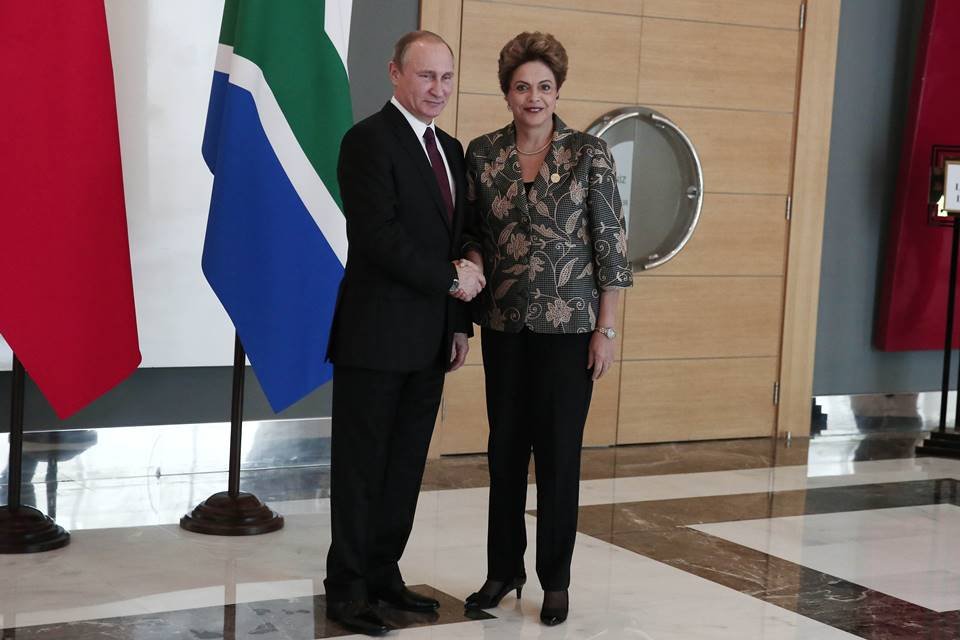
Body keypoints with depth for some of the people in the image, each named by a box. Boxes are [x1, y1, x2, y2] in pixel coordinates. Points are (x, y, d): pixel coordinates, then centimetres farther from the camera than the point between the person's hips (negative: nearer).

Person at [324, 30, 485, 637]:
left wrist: (460, 322, 12)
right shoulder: (369, 139, -9)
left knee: (406, 465, 11)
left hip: (429, 339, 7)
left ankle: (383, 573, 21)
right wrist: (451, 281, -12)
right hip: (378, 333, -7)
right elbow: (378, 235, -18)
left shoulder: (451, 150, 16)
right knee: (362, 466, 2)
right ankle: (347, 587, 11)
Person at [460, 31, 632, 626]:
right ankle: (503, 569, 24)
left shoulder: (590, 152, -5)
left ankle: (555, 578, 17)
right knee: (505, 449, 10)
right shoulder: (482, 153, 3)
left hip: (570, 325, -3)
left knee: (560, 451, 3)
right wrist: (473, 263, -8)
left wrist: (607, 329, -7)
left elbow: (611, 243, -5)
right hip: (504, 324, 3)